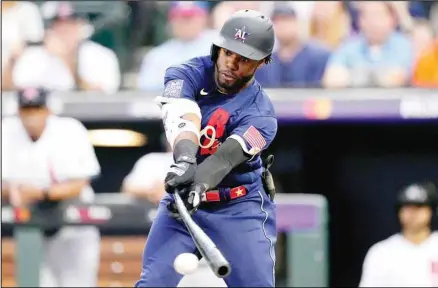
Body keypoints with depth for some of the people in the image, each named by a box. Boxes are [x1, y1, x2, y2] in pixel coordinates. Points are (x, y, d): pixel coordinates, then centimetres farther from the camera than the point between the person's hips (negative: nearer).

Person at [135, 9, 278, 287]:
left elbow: (224, 157, -32)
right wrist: (185, 160, -52)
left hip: (241, 209, -2)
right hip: (183, 198, 2)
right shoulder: (191, 74, -10)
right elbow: (181, 116, -31)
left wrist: (197, 184, -53)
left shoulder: (260, 114, -16)